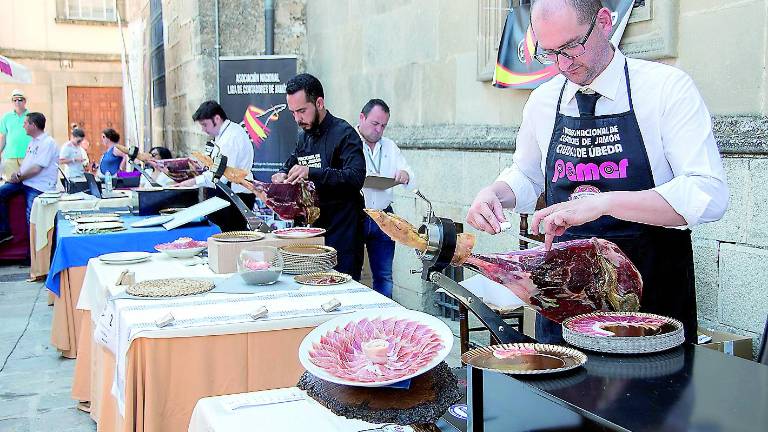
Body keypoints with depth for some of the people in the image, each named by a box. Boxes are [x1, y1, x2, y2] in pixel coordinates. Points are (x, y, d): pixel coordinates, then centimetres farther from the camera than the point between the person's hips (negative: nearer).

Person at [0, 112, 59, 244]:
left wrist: (19, 177, -9)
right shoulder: (33, 141, 16)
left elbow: (36, 169, -20)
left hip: (38, 186, -9)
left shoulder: (47, 143, -15)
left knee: (32, 218, -17)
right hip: (24, 181, 9)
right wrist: (17, 174, 0)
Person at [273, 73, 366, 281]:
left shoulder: (344, 133, -12)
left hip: (342, 230, -8)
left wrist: (311, 173, -30)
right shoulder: (303, 136, 13)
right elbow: (291, 163, 29)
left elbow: (356, 178, -24)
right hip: (311, 226, 8)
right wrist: (283, 175, 5)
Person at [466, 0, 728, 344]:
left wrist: (602, 202, -31)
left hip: (652, 291, -3)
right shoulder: (543, 101, 3)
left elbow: (709, 194, -20)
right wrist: (493, 194, -3)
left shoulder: (668, 88, -11)